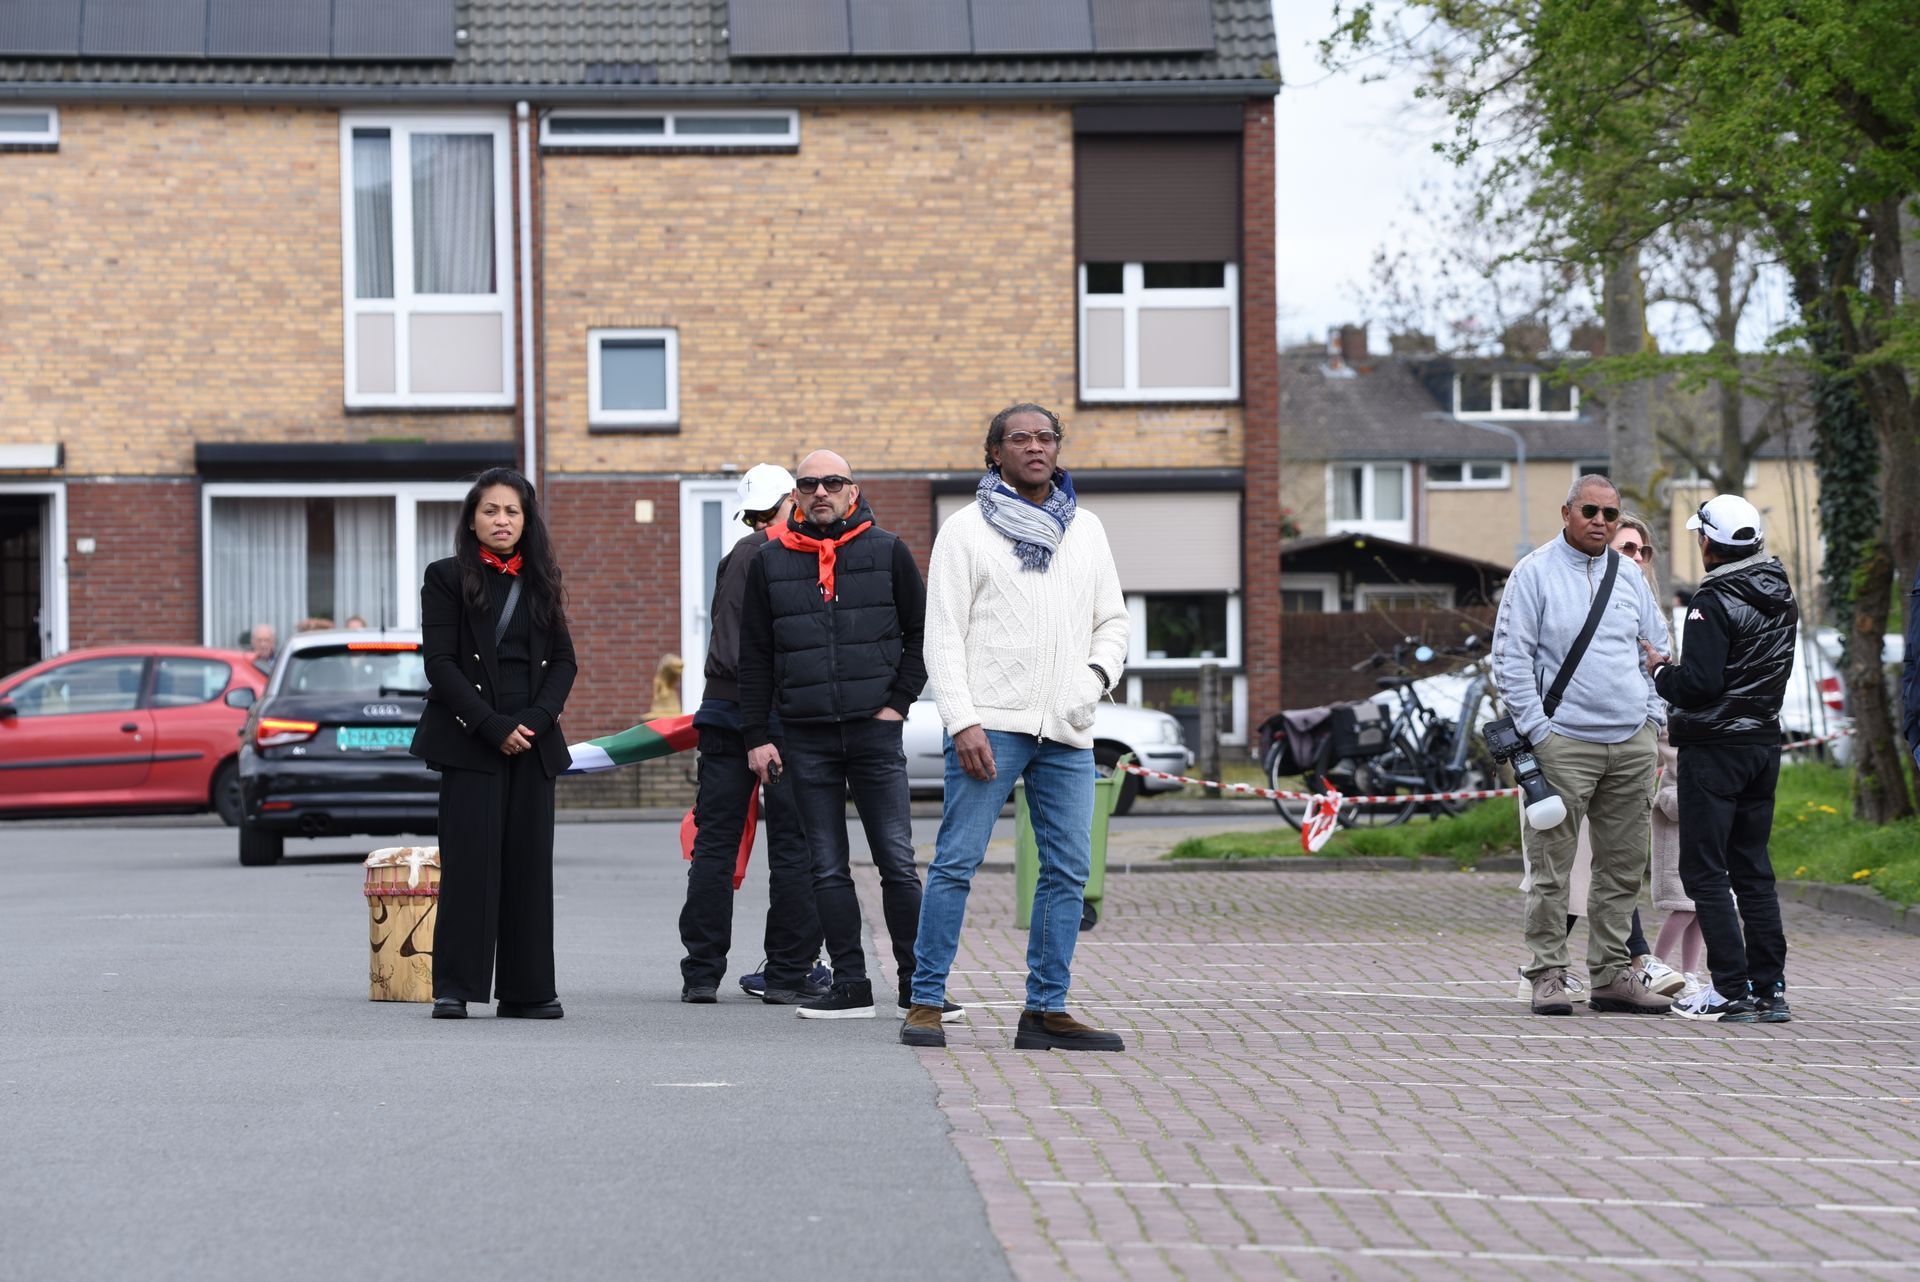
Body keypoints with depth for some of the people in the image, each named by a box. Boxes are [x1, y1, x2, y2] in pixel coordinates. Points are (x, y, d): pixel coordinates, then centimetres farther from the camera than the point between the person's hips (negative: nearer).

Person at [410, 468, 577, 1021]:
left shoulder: (541, 582, 15)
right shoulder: (447, 577, 2)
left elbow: (563, 661, 10)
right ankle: (454, 988, -5)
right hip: (470, 743, -4)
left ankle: (526, 991, 6)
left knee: (529, 865, 2)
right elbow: (440, 663, -5)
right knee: (469, 861, -9)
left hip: (533, 742, 4)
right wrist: (492, 726, -13)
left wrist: (535, 721, -7)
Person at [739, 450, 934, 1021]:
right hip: (807, 738, 2)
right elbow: (754, 657, 10)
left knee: (898, 864, -3)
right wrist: (756, 736, 4)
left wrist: (898, 700, -2)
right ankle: (850, 985, 7)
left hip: (876, 732, -2)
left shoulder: (887, 552, 4)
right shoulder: (770, 562, 8)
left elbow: (922, 632, 9)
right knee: (828, 869, 2)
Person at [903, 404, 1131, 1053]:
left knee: (1068, 871, 3)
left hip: (1067, 731, 5)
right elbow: (943, 634, -4)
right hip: (991, 724, -5)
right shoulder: (967, 530, 1)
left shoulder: (1086, 529, 16)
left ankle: (1046, 1010, 8)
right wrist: (963, 721, -14)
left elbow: (1112, 619, 21)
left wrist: (1098, 674, 0)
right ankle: (925, 1004, -3)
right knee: (957, 861, -8)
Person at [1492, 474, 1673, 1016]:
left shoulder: (1630, 578, 13)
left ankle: (1612, 975, 13)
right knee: (1552, 867, -5)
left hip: (1632, 744, 5)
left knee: (1623, 867, 7)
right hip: (1564, 742, -5)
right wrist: (1537, 728, -10)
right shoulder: (1535, 573, -1)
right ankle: (1548, 975, 0)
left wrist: (1652, 716, 10)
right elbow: (1510, 659, -4)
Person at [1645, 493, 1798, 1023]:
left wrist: (1661, 671, -2)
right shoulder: (1782, 598, 11)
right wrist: (1681, 671, 16)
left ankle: (1731, 990, -8)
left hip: (1714, 749, -8)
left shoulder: (1715, 602, -16)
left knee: (1704, 870, -3)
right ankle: (1769, 987, 11)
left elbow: (1699, 684, -22)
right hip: (1765, 742, 8)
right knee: (1753, 868, 13)